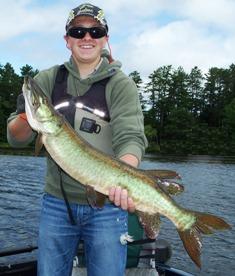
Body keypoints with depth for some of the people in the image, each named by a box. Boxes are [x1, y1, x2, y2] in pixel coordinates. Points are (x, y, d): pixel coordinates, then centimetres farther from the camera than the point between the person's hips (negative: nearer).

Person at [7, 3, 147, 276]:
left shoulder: (120, 84, -4)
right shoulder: (48, 79, 3)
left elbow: (130, 138, -17)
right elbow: (15, 138, 1)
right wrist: (26, 118, -23)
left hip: (107, 204, -2)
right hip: (56, 202, 3)